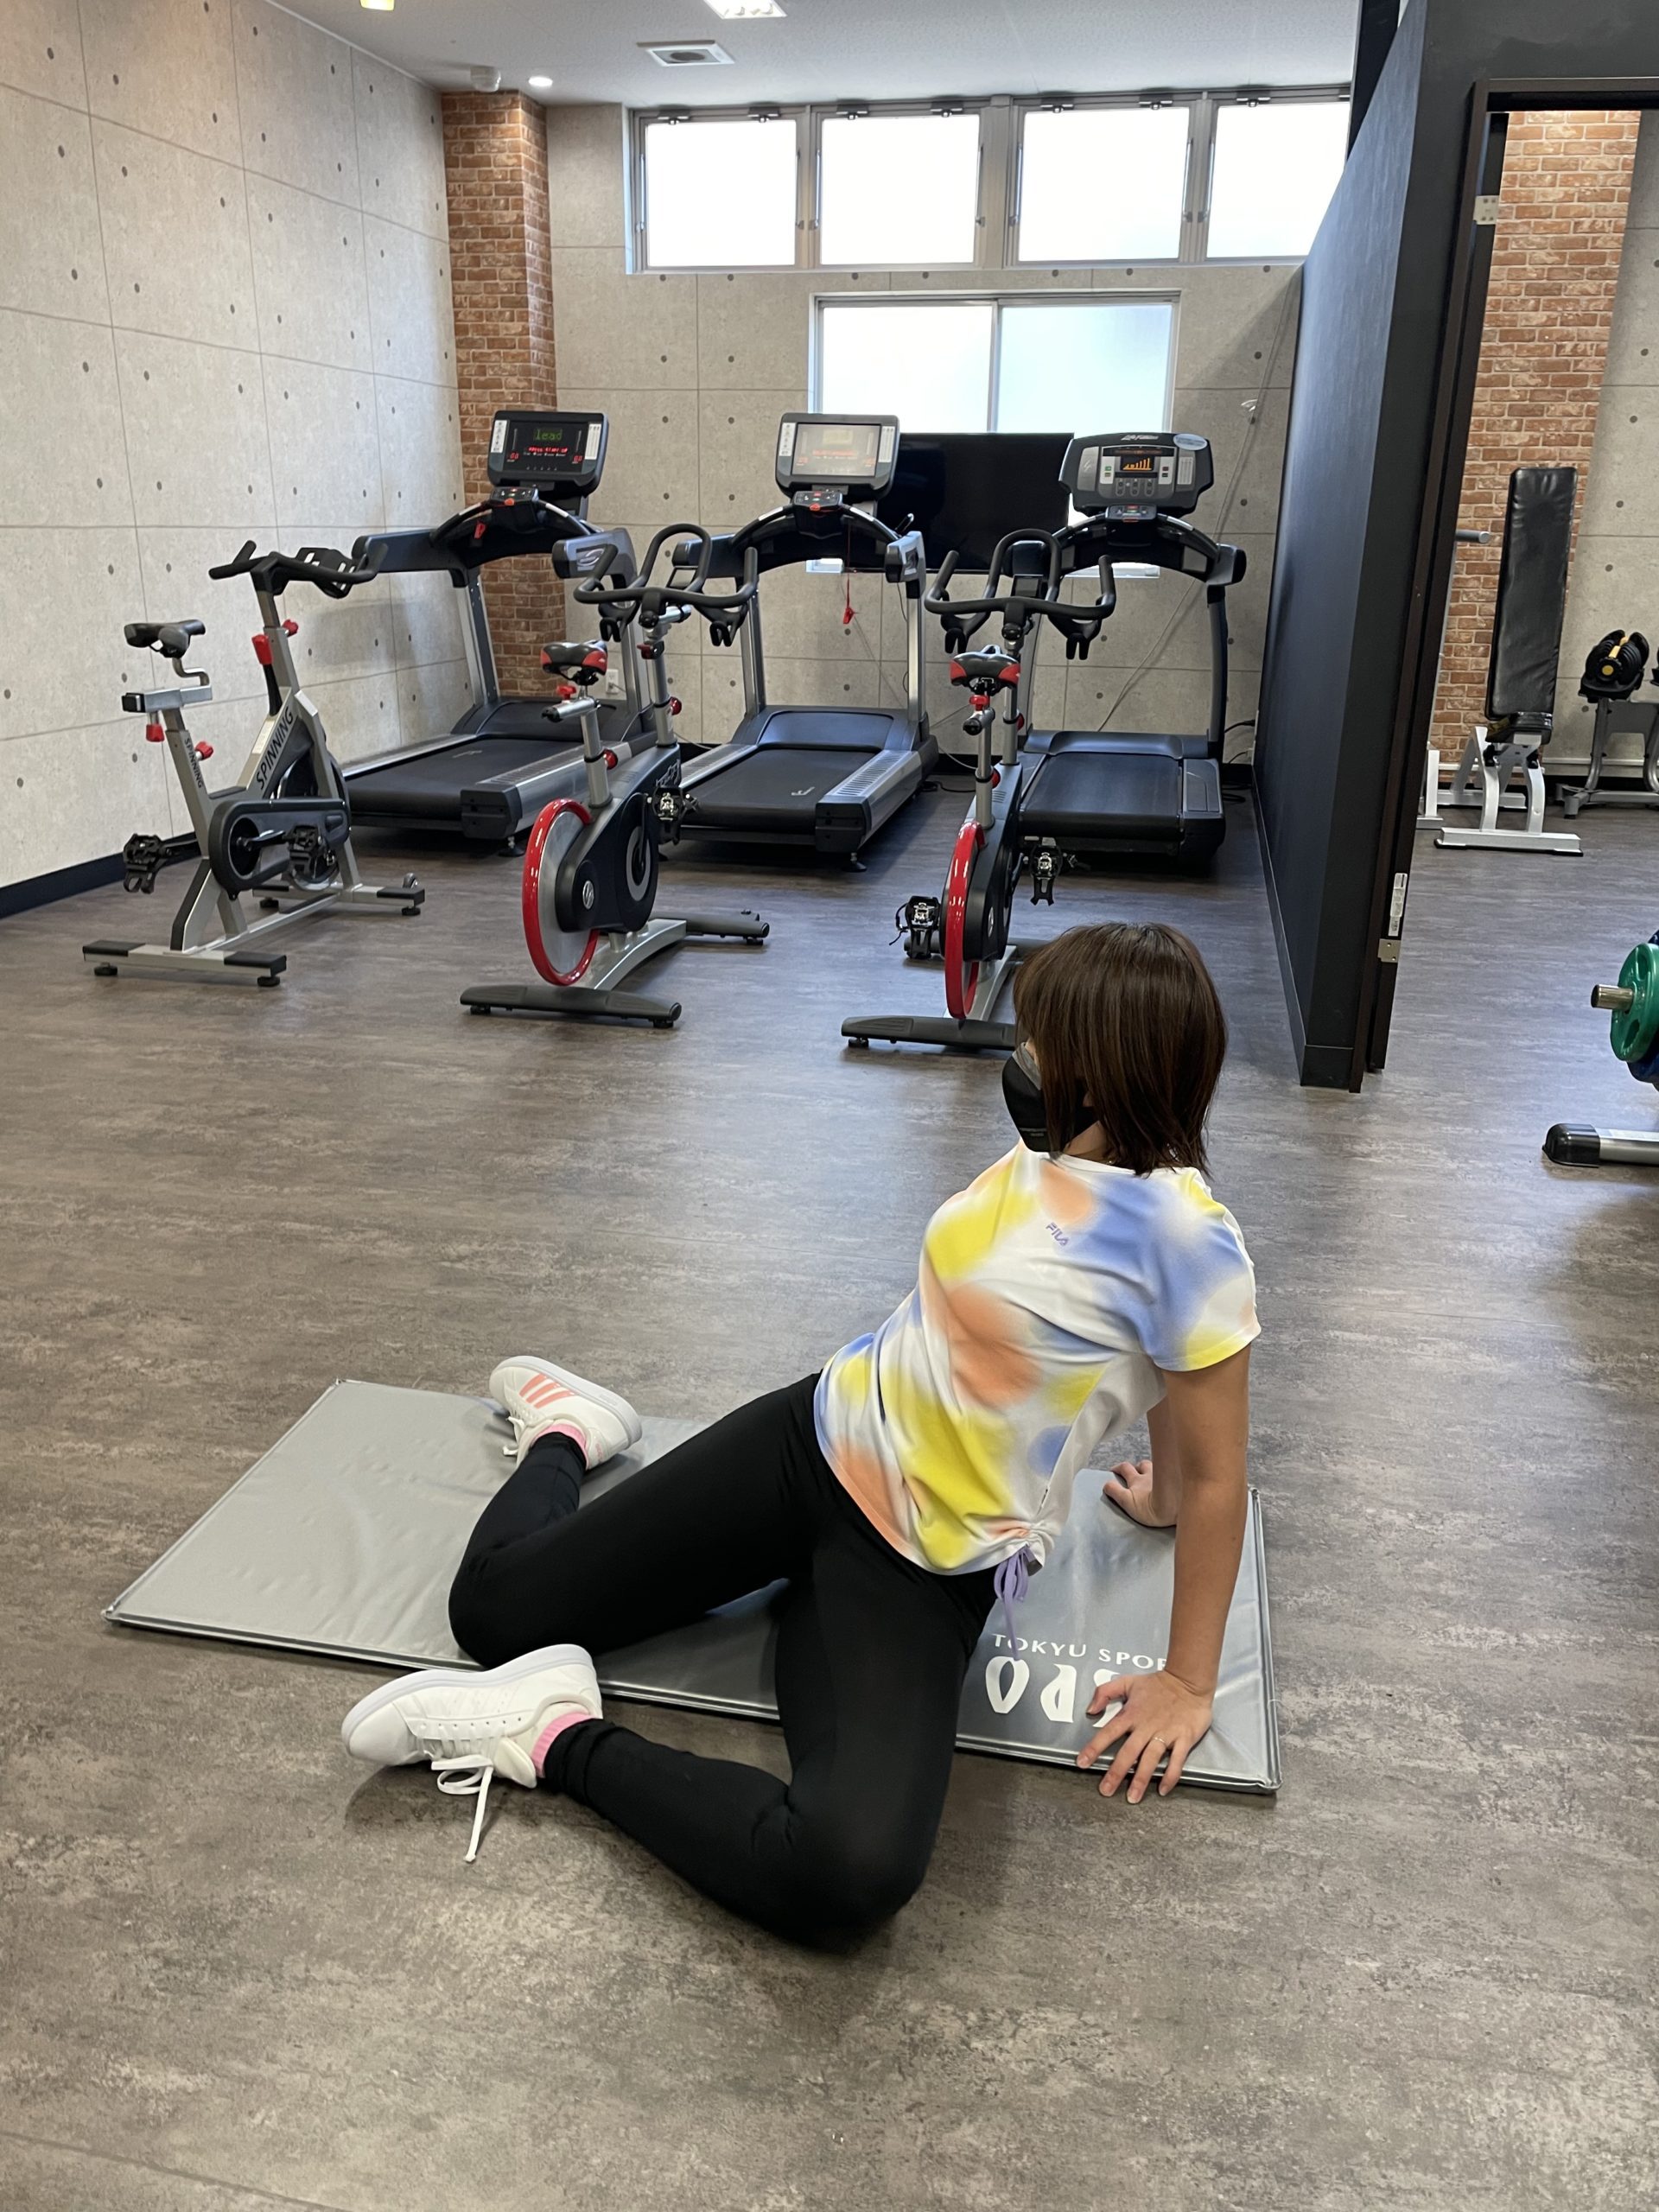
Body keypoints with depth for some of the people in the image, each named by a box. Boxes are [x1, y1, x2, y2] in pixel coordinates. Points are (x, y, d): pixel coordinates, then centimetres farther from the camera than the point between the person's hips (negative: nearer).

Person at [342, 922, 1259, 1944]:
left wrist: (1189, 1683, -4)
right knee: (492, 1606, 7)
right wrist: (1154, 1500, 30)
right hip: (818, 1443, 5)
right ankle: (566, 1433, 39)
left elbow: (1214, 1475, -12)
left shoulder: (1187, 1239, -23)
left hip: (931, 1572, -5)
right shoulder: (1044, 1152, -1)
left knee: (850, 1876, -33)